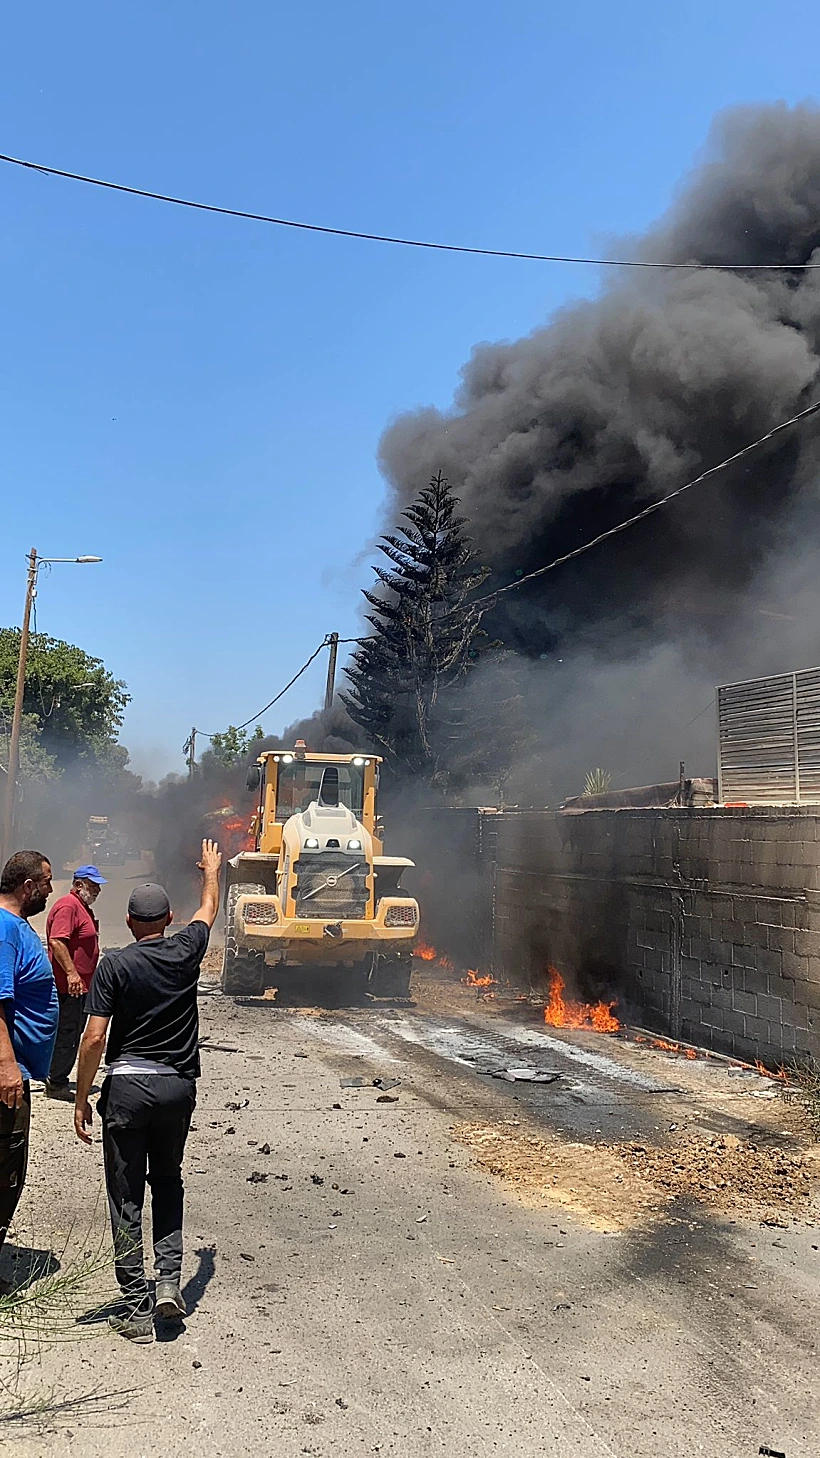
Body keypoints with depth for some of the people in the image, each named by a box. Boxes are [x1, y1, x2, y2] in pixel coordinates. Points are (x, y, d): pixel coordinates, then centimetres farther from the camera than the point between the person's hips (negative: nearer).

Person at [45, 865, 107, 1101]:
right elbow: (57, 941, -25)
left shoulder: (83, 907, 18)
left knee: (72, 1033, 16)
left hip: (80, 984, 11)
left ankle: (56, 1078, 25)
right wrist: (71, 972, -28)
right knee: (67, 1034, -6)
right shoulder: (68, 906, -15)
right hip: (69, 984, -11)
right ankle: (56, 1084, 2)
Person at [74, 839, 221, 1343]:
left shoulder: (114, 965, -6)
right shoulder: (185, 952, 1)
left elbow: (95, 1038, -9)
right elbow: (209, 908, 21)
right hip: (179, 1087, 3)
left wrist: (81, 1097, 0)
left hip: (127, 1086, -2)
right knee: (169, 1184, 21)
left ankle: (137, 1310, 9)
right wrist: (212, 869, 39)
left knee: (127, 1198, 6)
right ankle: (170, 1282, 10)